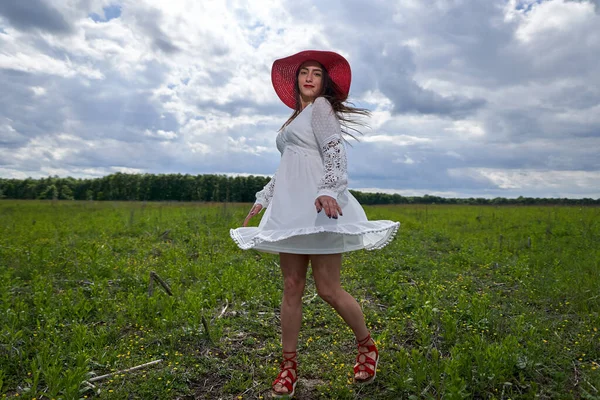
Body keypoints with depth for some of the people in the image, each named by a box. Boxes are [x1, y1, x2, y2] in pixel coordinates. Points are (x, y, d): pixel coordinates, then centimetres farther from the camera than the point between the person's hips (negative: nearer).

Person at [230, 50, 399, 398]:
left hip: (318, 208, -7)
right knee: (292, 287, 5)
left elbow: (335, 151, -13)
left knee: (328, 289, -6)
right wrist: (263, 199, 26)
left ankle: (368, 347, 18)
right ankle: (289, 364, 14)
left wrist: (328, 190, -30)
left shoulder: (321, 106, 3)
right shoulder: (295, 118, 25)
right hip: (291, 210, 8)